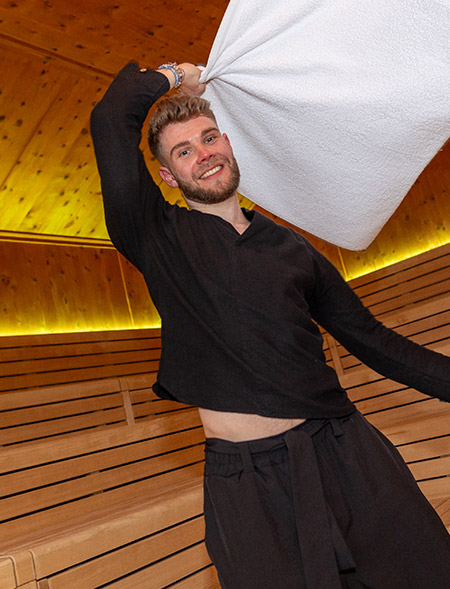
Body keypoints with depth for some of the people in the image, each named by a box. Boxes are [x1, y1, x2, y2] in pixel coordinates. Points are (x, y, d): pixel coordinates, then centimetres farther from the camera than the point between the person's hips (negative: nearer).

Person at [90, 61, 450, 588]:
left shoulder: (292, 249, 12)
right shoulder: (159, 237, 1)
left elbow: (368, 337, 15)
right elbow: (110, 121, -10)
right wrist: (172, 75, 7)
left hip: (348, 453, 4)